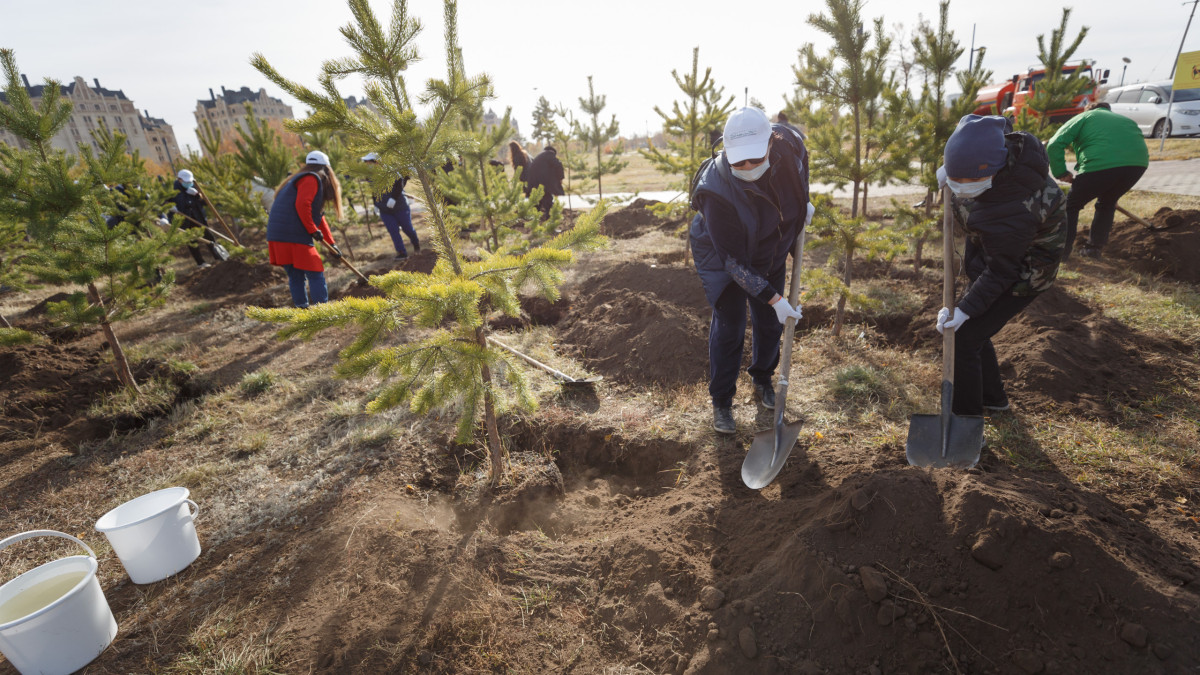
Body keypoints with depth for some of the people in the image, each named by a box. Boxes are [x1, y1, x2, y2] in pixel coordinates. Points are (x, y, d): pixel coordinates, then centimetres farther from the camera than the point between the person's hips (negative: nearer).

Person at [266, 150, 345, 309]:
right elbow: (302, 205, -19)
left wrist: (331, 243, 29)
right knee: (315, 275, -5)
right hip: (293, 236, -9)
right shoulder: (312, 179, -2)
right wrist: (313, 230, -11)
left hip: (278, 236, 9)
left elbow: (318, 217, 29)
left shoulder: (304, 179, 28)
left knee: (295, 276, 13)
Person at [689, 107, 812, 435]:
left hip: (770, 254, 5)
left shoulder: (788, 144, -24)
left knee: (770, 323, 13)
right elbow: (733, 260, -31)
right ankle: (721, 402, 13)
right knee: (729, 327, -5)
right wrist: (773, 298, -31)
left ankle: (762, 381, 40)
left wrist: (802, 202, 3)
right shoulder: (716, 192, -38)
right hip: (723, 258, -5)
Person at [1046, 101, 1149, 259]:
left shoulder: (1084, 117, 19)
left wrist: (1061, 173, 6)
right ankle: (1095, 247, 27)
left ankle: (1062, 250, 7)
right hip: (1138, 164, 6)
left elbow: (1054, 144, 1)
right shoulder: (1126, 120, 35)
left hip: (1100, 165, -5)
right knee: (1107, 203, 28)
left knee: (1071, 205, 11)